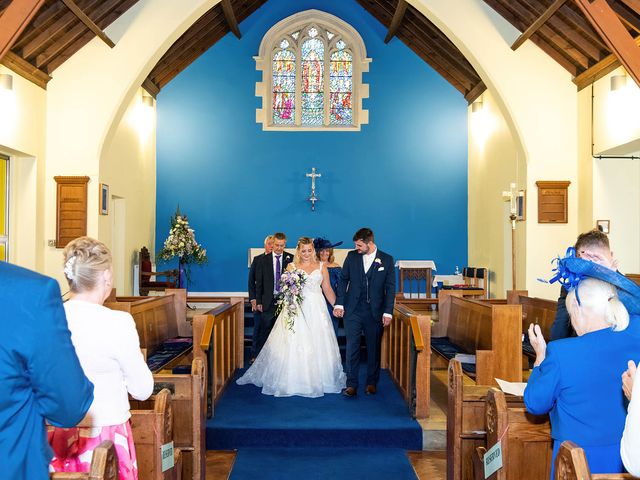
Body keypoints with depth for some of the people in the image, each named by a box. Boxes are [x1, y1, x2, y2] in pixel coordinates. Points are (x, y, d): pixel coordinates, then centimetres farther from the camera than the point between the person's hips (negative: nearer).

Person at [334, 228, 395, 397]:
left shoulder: (386, 260, -2)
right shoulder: (351, 256, 2)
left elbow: (390, 288, -1)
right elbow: (343, 280, 7)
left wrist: (388, 312, -6)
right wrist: (339, 304, 0)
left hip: (375, 312, 0)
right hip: (353, 311, 1)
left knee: (374, 348, 9)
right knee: (352, 348, -1)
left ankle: (372, 383, 22)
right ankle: (351, 384, 5)